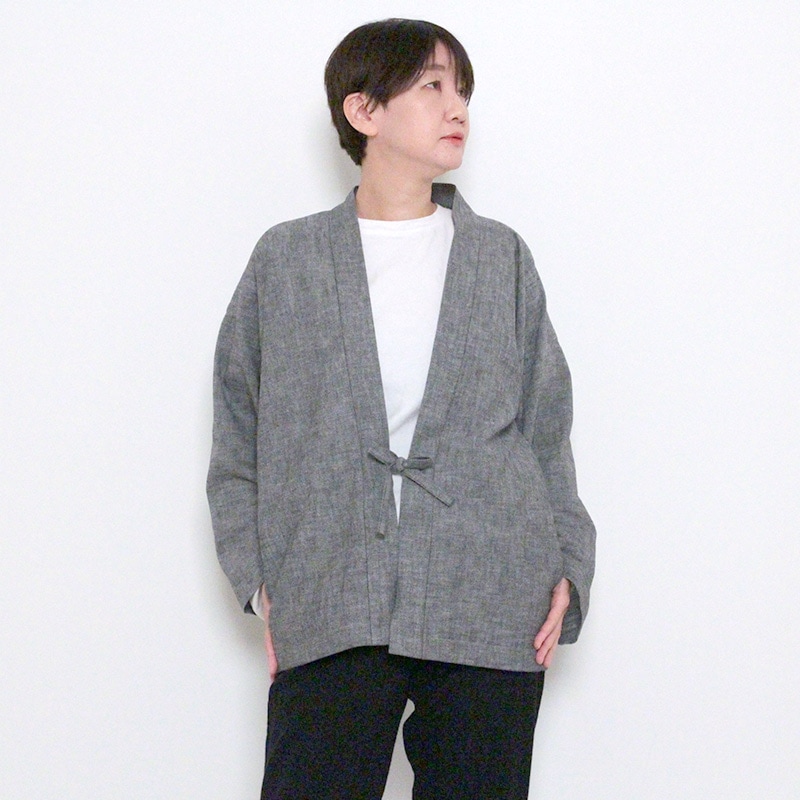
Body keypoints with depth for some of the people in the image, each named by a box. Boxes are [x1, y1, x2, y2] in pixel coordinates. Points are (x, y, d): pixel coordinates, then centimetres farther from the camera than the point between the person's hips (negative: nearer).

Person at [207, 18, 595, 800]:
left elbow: (545, 431, 14)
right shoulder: (285, 259, 9)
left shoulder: (502, 257, 13)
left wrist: (566, 568, 3)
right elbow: (237, 437, 11)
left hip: (492, 609, 1)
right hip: (330, 610, -1)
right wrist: (258, 578, 1)